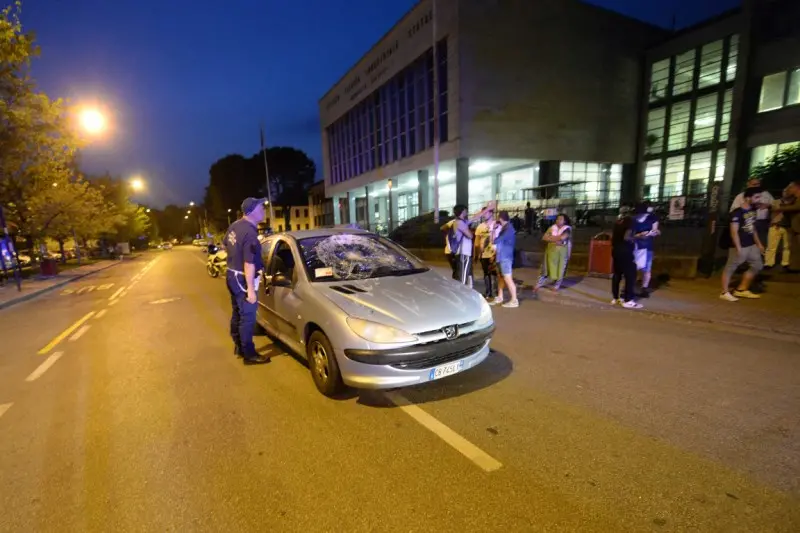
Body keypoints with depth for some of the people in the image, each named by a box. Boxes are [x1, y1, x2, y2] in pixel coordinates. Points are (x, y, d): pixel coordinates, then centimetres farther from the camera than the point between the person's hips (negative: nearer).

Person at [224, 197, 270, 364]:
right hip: (242, 279, -10)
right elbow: (249, 264, -26)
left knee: (237, 313, 19)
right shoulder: (250, 233, -25)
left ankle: (239, 346, 33)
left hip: (231, 275, 10)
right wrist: (251, 289, -24)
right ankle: (249, 354, 9)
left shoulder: (234, 226, 4)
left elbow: (225, 245, 21)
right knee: (247, 317, -1)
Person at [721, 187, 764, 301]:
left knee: (757, 266, 15)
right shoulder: (737, 213, -16)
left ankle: (741, 289, 24)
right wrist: (738, 248, -22)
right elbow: (734, 232, -19)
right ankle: (725, 292, 7)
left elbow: (753, 228, 19)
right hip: (739, 246, -9)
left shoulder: (753, 210, 9)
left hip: (751, 245, 9)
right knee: (730, 268, 0)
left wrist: (759, 243, 20)